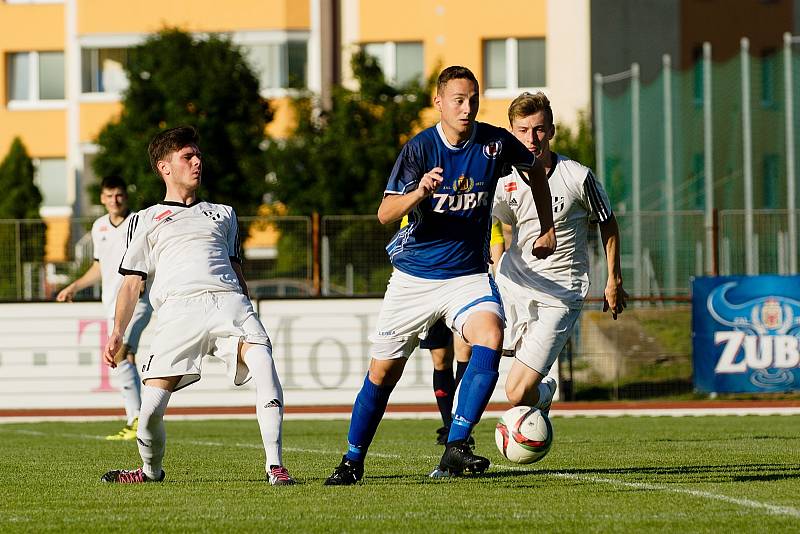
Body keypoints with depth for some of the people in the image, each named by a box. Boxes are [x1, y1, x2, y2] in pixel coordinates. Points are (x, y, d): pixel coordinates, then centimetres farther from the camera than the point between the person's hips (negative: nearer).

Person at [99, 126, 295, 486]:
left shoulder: (222, 214, 31)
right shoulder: (146, 220, 22)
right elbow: (131, 281, 17)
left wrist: (249, 319, 22)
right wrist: (117, 332, 5)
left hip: (229, 302, 2)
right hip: (178, 307, -2)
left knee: (263, 362, -27)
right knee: (150, 408, -14)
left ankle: (275, 466, -25)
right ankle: (151, 470, 16)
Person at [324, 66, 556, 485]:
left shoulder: (495, 143, -5)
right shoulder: (420, 148, -12)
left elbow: (534, 170, 18)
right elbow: (385, 214, -21)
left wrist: (548, 228, 18)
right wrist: (420, 191, -40)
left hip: (469, 274, 1)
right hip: (414, 275, -1)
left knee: (490, 339, -28)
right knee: (383, 373, 4)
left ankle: (454, 450, -27)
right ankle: (352, 461, 24)